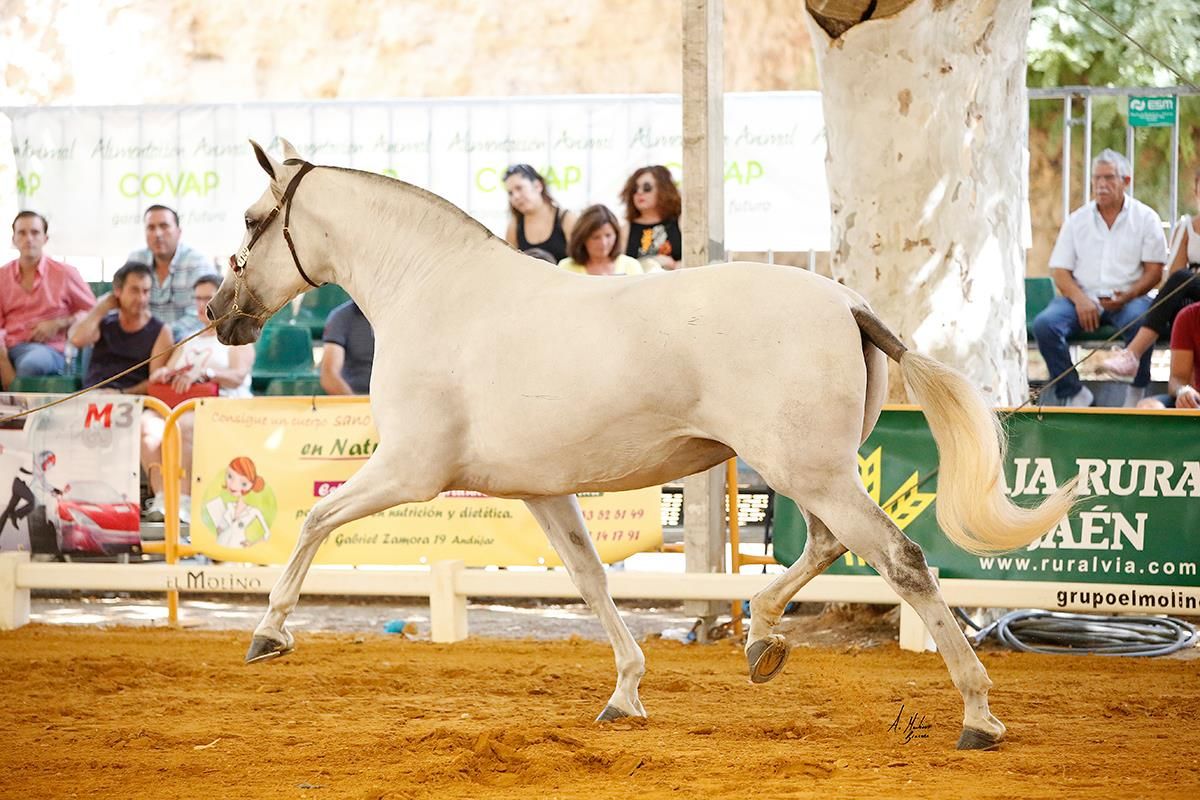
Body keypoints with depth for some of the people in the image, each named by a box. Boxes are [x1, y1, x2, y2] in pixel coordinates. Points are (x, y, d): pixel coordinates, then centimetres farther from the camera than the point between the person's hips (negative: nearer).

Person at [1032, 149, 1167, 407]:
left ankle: (1137, 394, -18)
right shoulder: (1077, 220, 14)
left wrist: (1126, 296, -17)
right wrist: (1080, 300, -12)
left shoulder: (1145, 218, 7)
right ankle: (1073, 394, -20)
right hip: (1083, 296, 2)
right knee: (1044, 324, -27)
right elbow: (1060, 270, 8)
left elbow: (1154, 271, 2)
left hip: (1129, 297, -2)